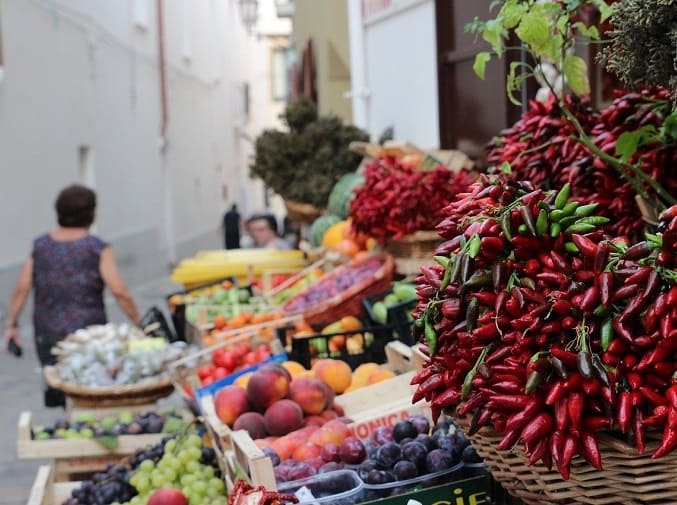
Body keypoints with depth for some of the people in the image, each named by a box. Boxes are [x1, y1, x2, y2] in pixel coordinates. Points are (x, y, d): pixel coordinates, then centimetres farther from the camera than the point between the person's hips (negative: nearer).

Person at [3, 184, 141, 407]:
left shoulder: (40, 245, 4)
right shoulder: (97, 249, -7)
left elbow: (22, 289, 2)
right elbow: (119, 291, -14)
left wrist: (12, 324, 10)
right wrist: (138, 322, -6)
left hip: (47, 336, 3)